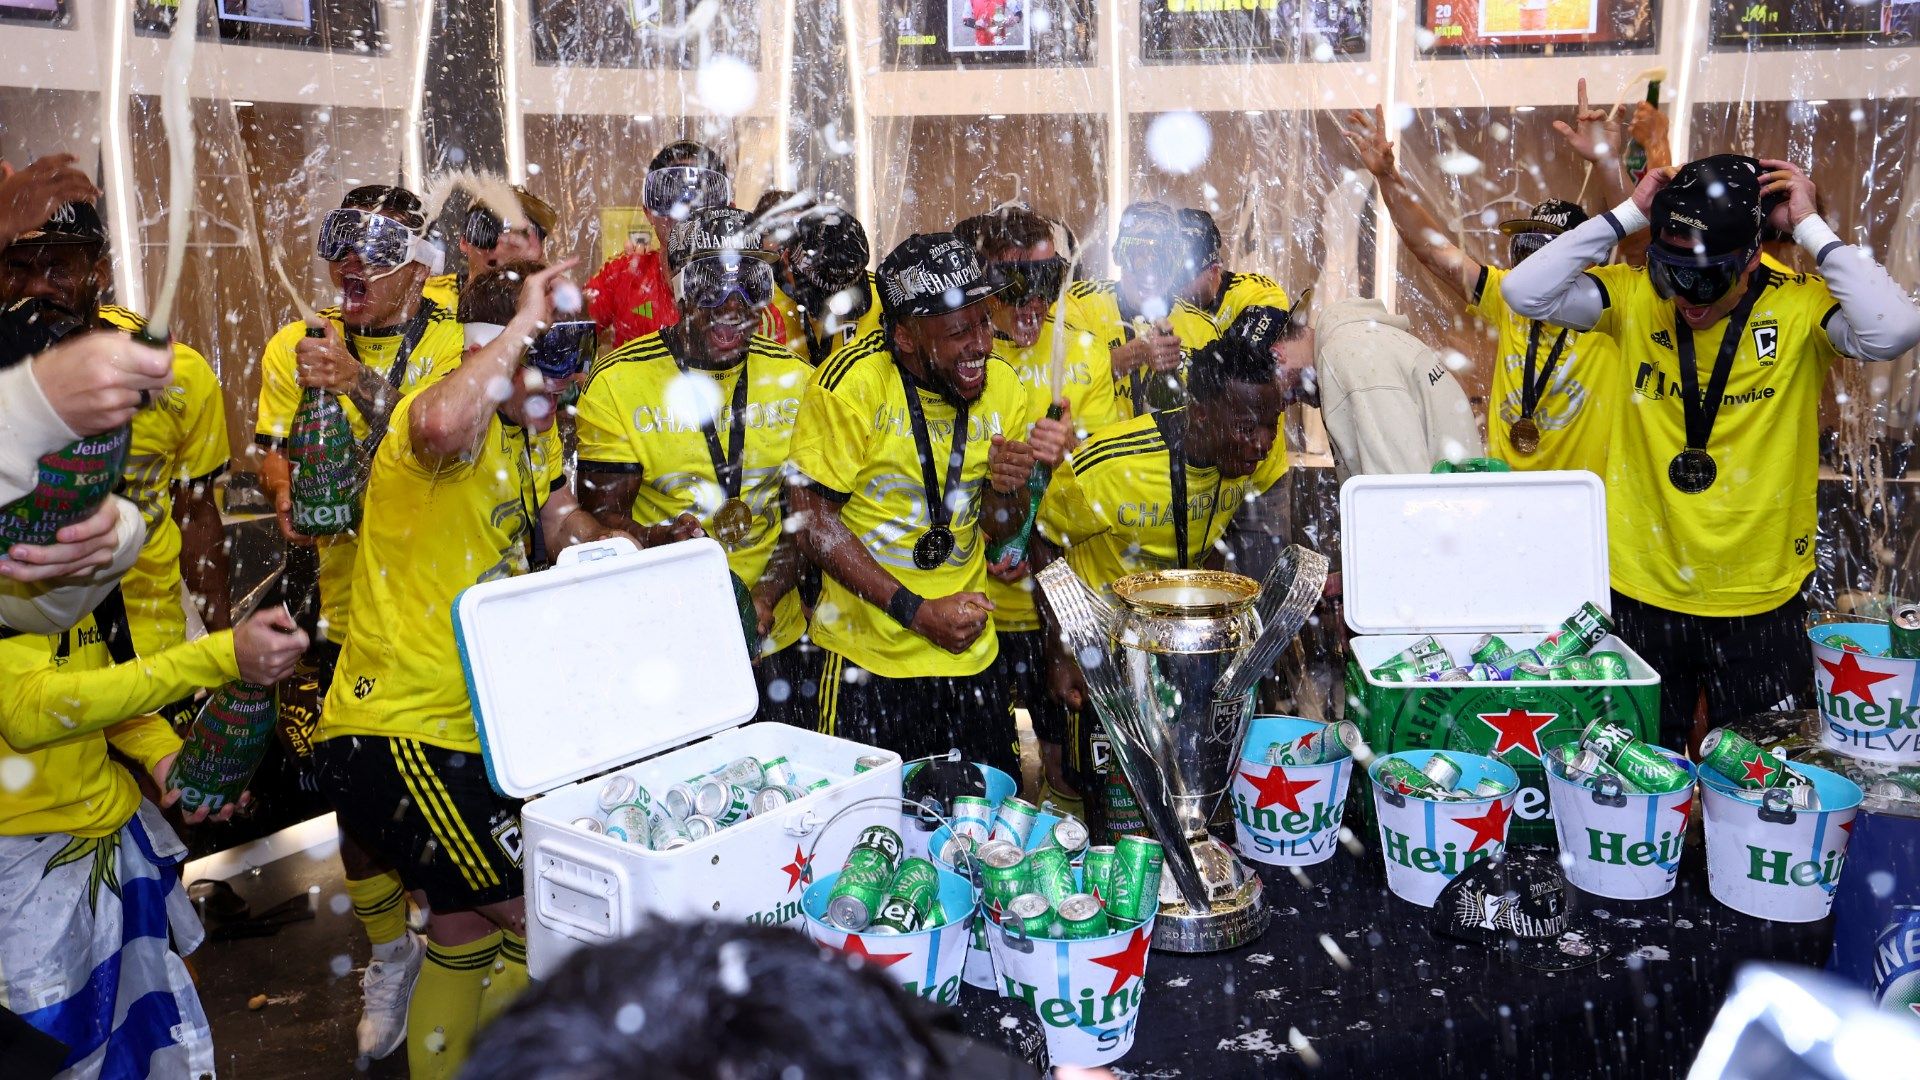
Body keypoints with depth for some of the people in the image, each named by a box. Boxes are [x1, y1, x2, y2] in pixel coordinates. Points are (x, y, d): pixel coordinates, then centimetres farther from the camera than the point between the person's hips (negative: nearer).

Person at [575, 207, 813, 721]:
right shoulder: (617, 381, -9)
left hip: (773, 637, 3)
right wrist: (670, 538, -29)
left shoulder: (794, 378, 1)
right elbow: (604, 516, -9)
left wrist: (767, 594, -13)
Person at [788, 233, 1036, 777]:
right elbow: (812, 519, -14)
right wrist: (916, 611, -18)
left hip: (972, 653, 4)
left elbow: (999, 529, 8)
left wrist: (1006, 489, -16)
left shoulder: (1001, 384, -2)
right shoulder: (850, 382, -17)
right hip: (868, 653, -4)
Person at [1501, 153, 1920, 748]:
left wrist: (1810, 228, -20)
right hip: (1642, 592, 1)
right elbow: (1525, 291, -14)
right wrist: (1628, 215, -14)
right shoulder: (1635, 295, -4)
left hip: (1760, 601, -1)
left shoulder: (1802, 304, -9)